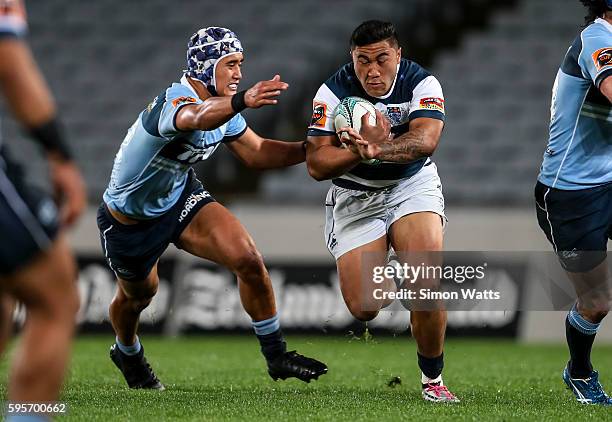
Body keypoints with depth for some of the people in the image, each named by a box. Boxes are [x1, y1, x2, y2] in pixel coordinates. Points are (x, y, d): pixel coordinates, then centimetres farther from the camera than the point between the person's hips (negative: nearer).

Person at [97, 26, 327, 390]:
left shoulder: (222, 104, -8)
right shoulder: (175, 100, -35)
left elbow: (256, 153, 3)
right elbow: (198, 118, -61)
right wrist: (243, 101, -81)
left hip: (181, 198, 6)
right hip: (130, 220, -6)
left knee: (248, 259, -15)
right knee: (138, 296, 19)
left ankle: (276, 355, -2)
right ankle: (128, 354, 54)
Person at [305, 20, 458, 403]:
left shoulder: (422, 83, -13)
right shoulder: (333, 92, -12)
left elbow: (425, 140, -30)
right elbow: (317, 164, -15)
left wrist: (379, 149, -46)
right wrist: (364, 151, -30)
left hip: (413, 186, -1)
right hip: (354, 199, 1)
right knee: (364, 309, -8)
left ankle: (433, 379, -2)